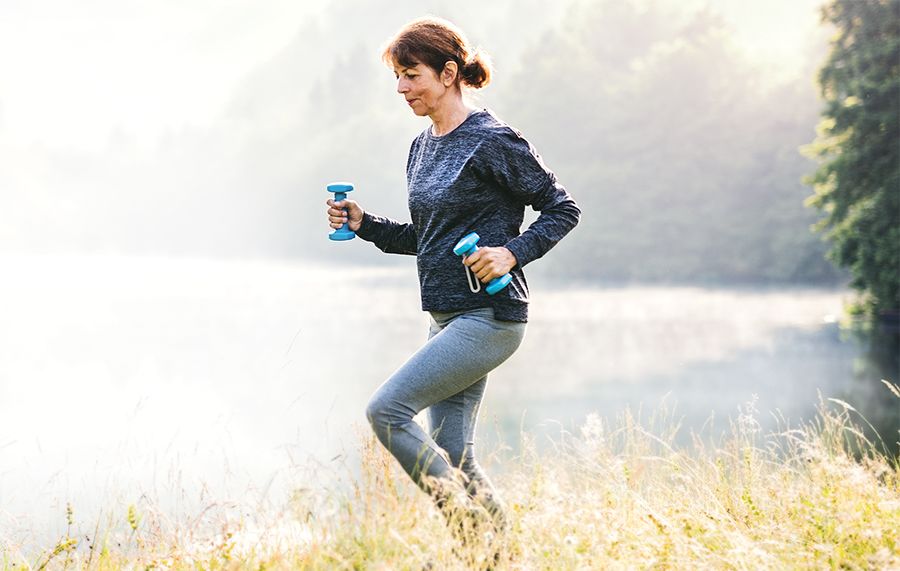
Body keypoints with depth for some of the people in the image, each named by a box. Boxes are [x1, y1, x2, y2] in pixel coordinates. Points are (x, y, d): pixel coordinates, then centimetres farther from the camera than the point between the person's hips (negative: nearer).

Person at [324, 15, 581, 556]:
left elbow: (563, 208, -7)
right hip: (448, 318, 9)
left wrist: (512, 253, -21)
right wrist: (364, 223, 7)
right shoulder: (423, 147, 13)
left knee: (386, 410, -14)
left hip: (488, 318, -9)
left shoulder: (492, 141, -12)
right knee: (451, 454, 8)